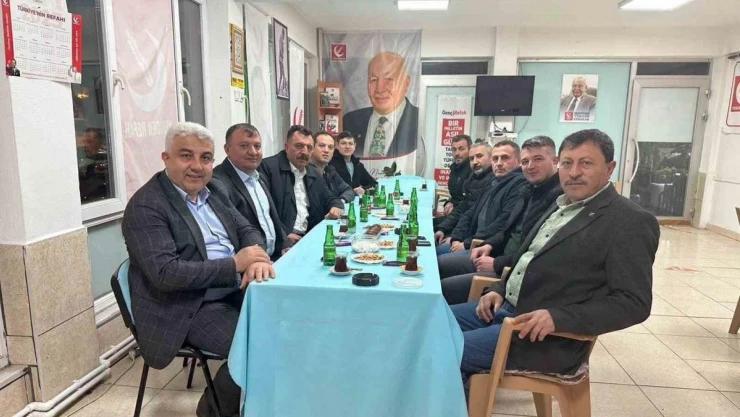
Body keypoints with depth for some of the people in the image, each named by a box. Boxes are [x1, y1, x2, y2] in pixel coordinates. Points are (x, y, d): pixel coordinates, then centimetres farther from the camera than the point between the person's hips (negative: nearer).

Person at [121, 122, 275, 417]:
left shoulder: (213, 190, 10)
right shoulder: (145, 206, -13)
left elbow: (246, 230, 11)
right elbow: (165, 273, -23)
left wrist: (256, 258, -13)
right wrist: (235, 264, -23)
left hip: (233, 291, 8)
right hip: (187, 308, -7)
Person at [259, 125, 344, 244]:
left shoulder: (314, 174, 17)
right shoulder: (268, 167, -6)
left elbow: (329, 199, 26)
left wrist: (336, 207, 3)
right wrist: (282, 233, -20)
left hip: (308, 237, 7)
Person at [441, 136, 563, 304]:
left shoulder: (560, 196, -20)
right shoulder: (529, 189, 13)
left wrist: (497, 264, -17)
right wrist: (489, 245, 5)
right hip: (503, 255, 10)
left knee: (445, 287, -17)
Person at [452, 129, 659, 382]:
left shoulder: (630, 222, -12)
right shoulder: (561, 206, 13)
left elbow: (635, 303, -17)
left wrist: (557, 317, -26)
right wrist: (499, 289, 4)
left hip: (552, 335, -8)